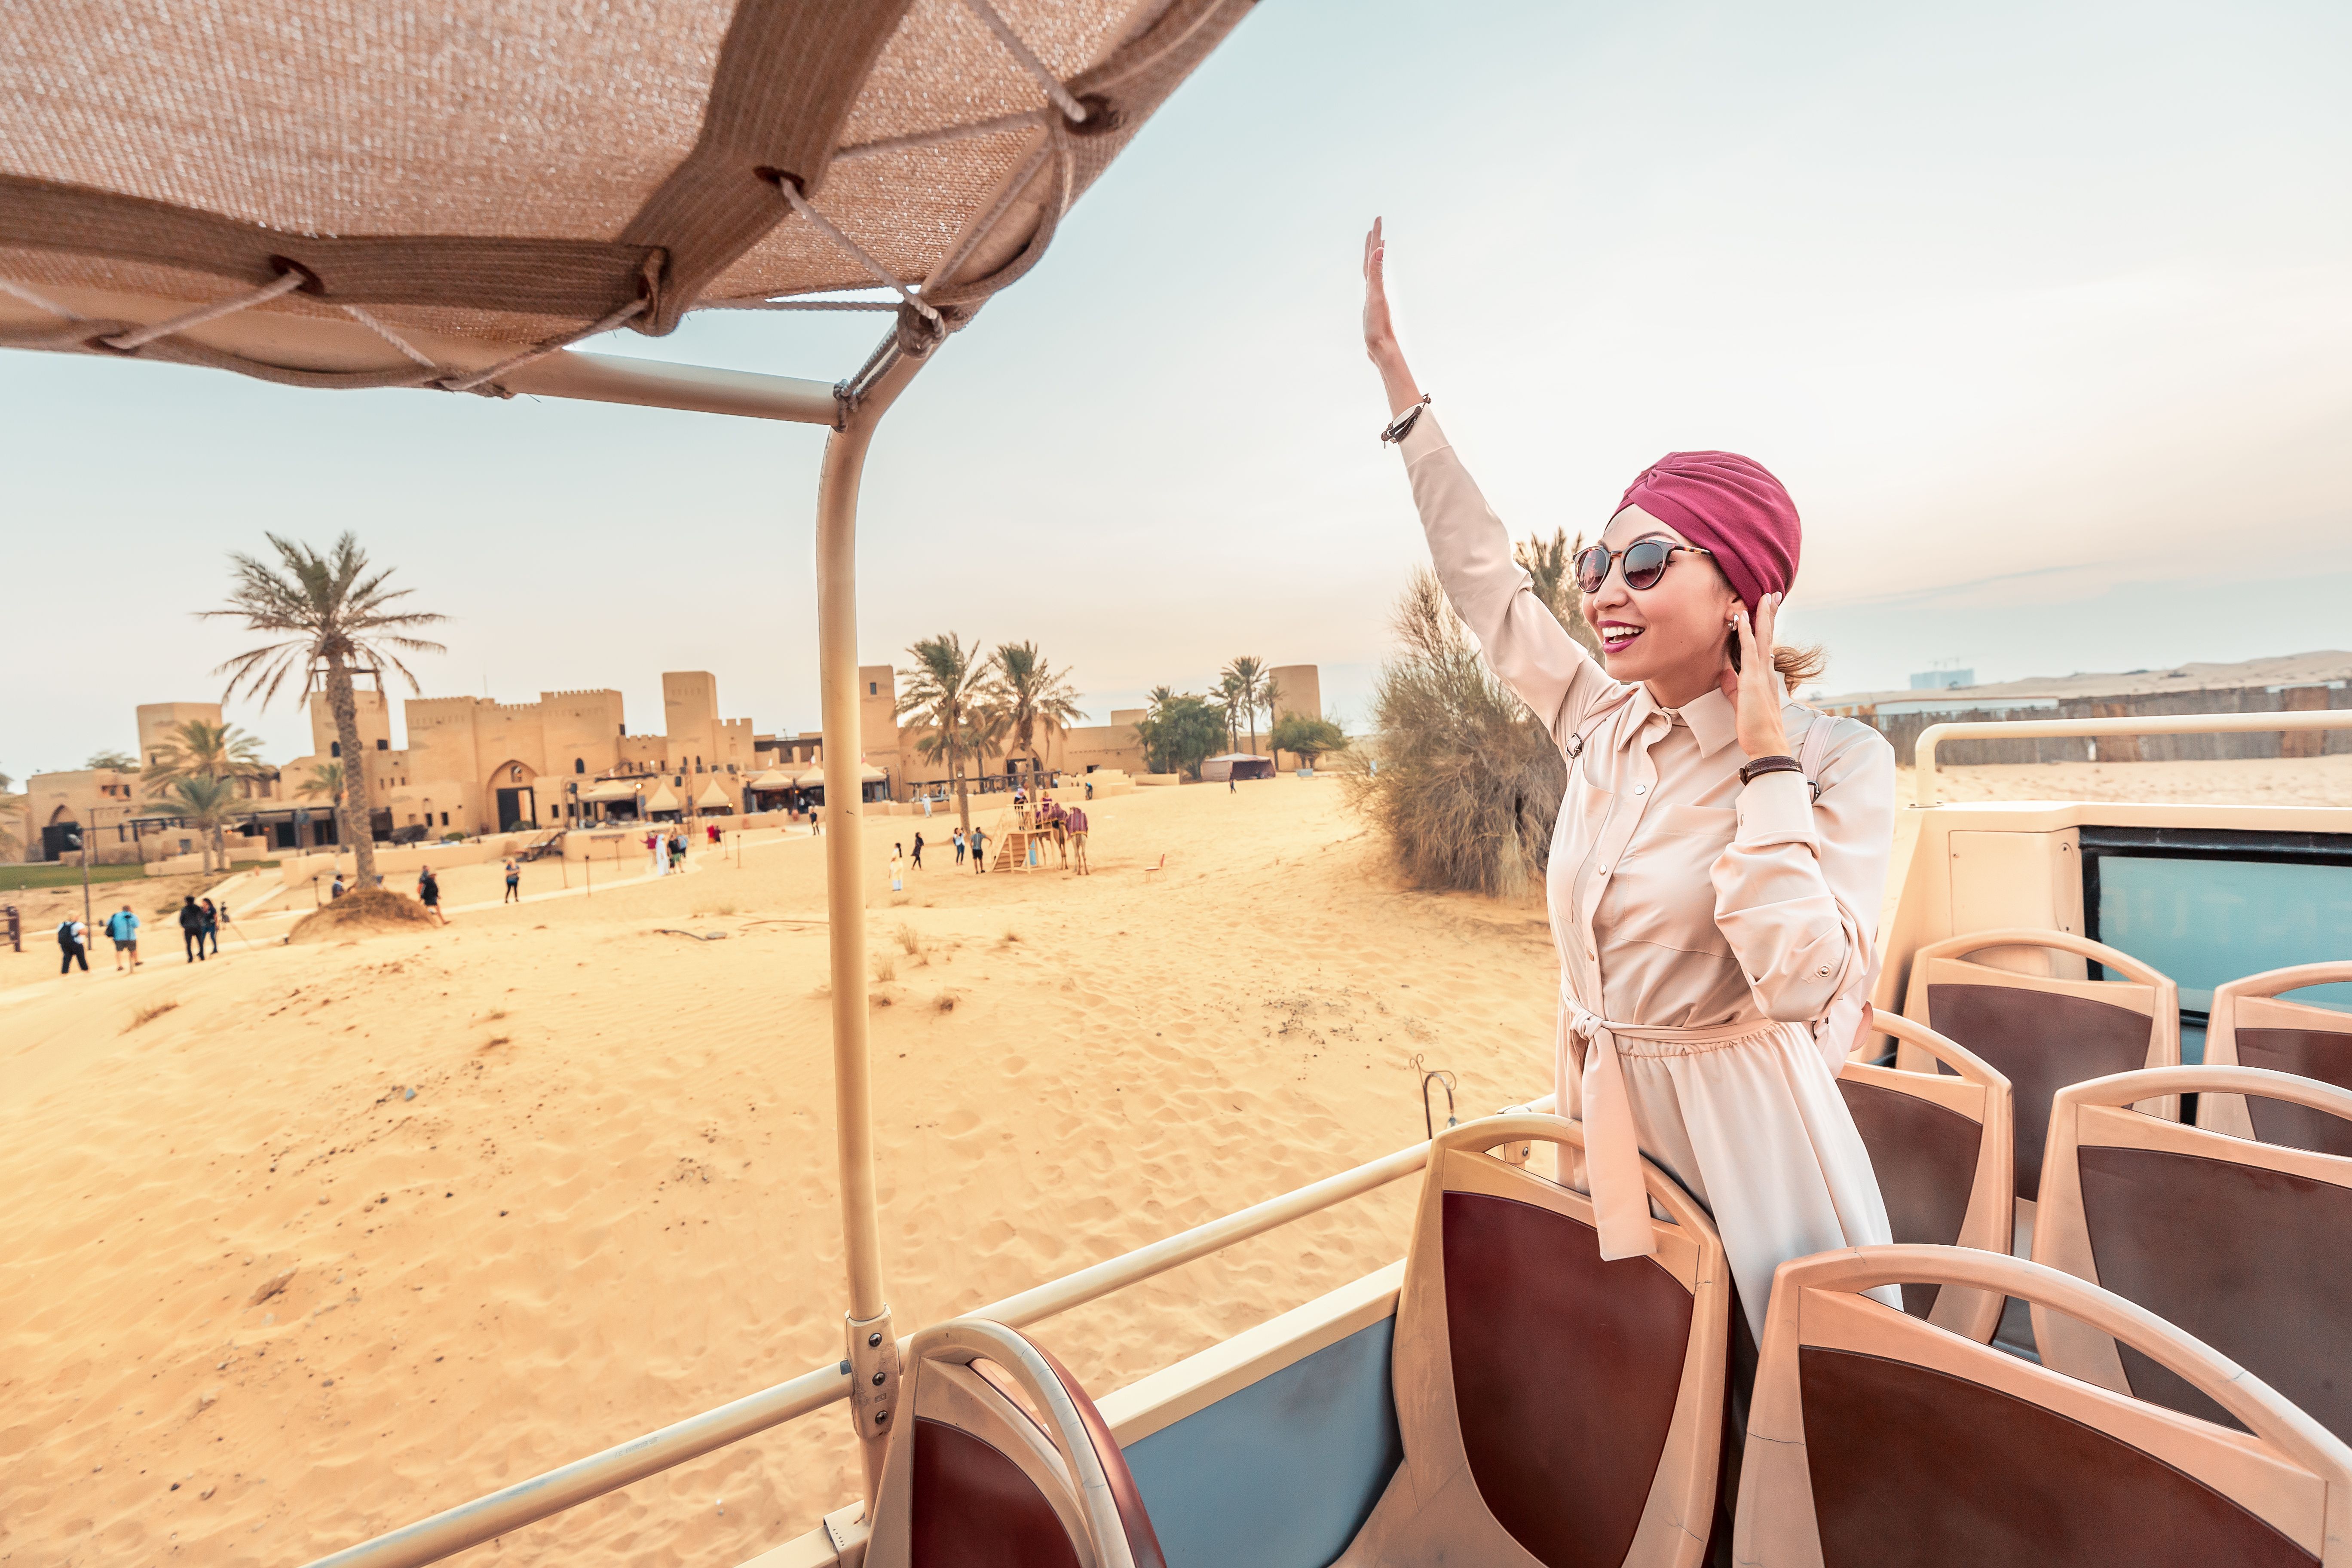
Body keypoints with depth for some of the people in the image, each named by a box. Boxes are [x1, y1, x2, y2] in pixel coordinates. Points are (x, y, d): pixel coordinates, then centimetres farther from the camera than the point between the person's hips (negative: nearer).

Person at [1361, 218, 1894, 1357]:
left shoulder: (1836, 759, -13)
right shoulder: (1603, 725, 0)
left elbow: (1807, 983, -25)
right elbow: (1484, 582, 6)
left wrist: (1766, 758, -21)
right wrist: (1395, 373, 10)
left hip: (1747, 1154, -4)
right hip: (1607, 1135, 5)